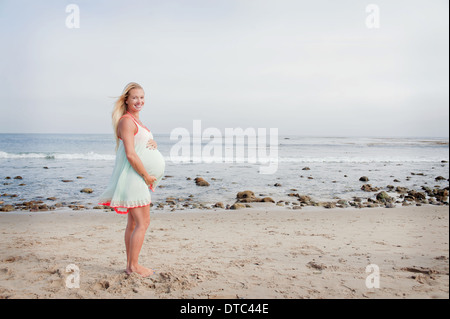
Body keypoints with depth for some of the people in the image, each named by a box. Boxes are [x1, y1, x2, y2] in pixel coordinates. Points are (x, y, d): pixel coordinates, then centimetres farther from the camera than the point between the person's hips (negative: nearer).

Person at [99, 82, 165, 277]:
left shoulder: (136, 121, 18)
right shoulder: (126, 121, -13)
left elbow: (145, 147, 21)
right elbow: (130, 154, -21)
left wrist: (153, 144, -2)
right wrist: (147, 175, -14)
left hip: (139, 179, 10)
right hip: (133, 177, -10)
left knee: (133, 223, 13)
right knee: (143, 223, -6)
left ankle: (130, 264, 21)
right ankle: (133, 266, 3)